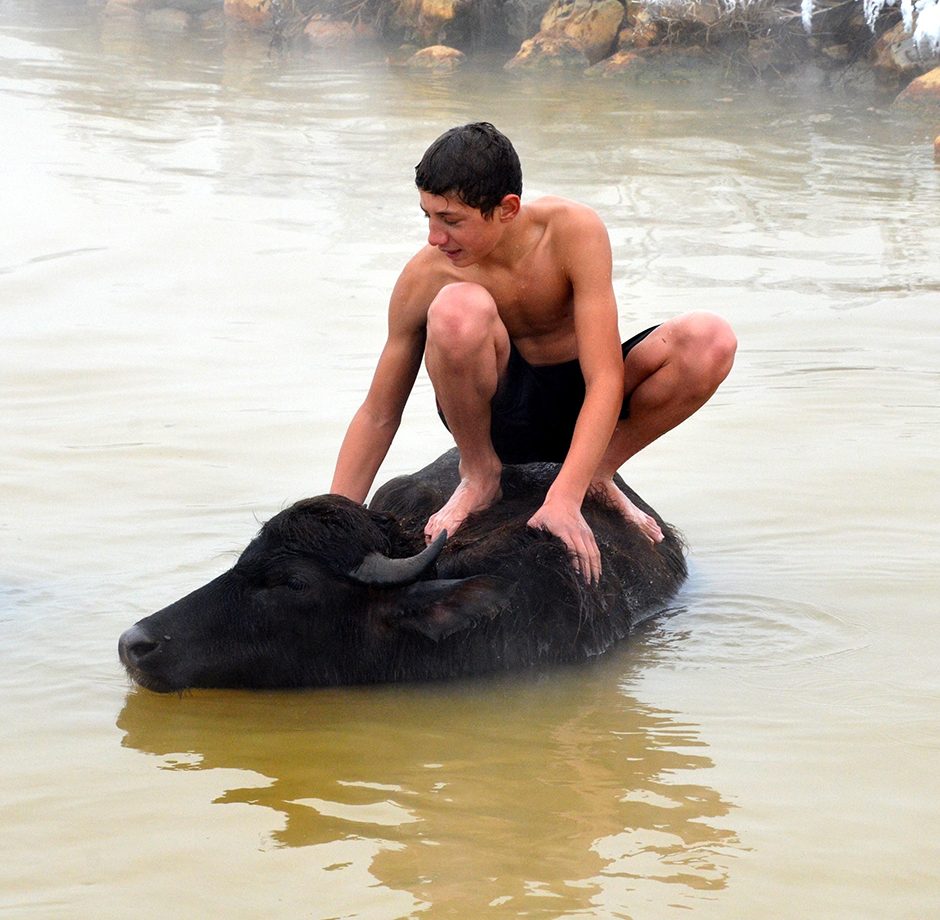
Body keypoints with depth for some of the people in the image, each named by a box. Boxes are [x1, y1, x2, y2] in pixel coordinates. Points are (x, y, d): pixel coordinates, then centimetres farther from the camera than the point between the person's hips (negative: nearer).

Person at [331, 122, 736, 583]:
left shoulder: (574, 230, -24)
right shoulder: (425, 277, -19)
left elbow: (605, 381, -27)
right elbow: (378, 415, -9)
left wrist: (564, 498, -38)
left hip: (581, 407, 1)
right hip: (498, 413, -1)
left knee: (711, 340, -27)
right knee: (458, 309, -35)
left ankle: (598, 474, -3)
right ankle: (479, 475, -8)